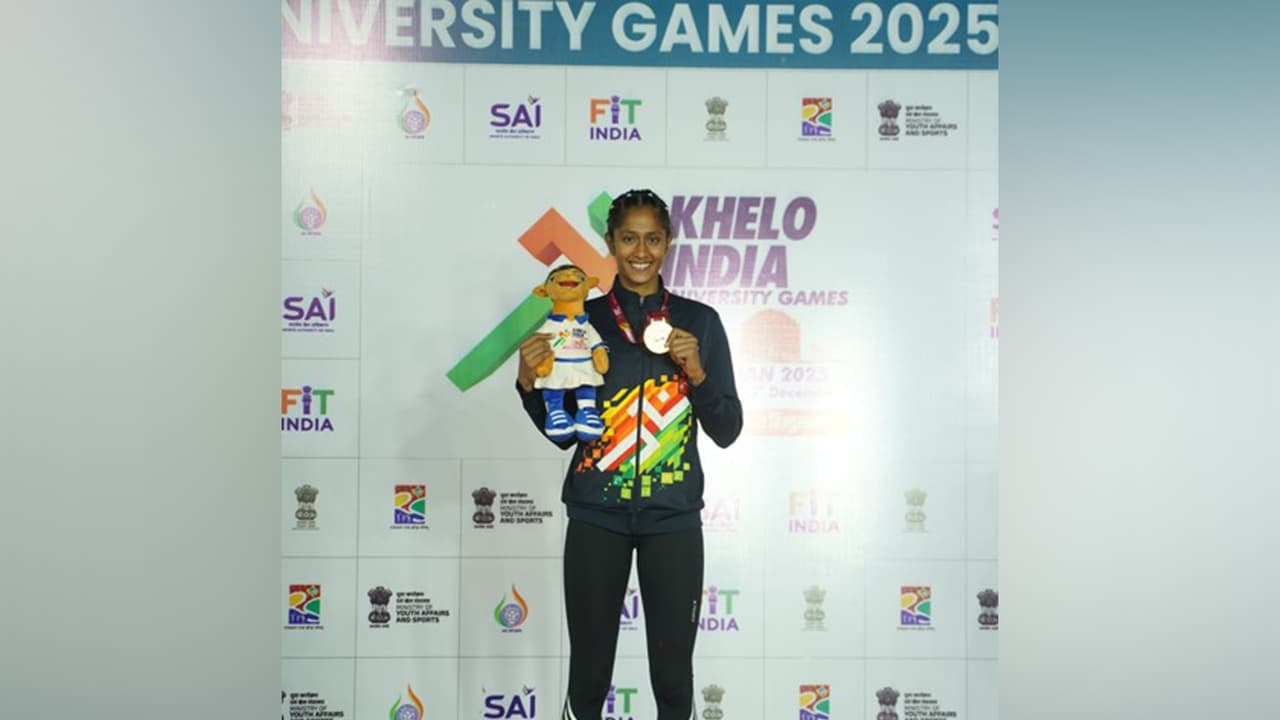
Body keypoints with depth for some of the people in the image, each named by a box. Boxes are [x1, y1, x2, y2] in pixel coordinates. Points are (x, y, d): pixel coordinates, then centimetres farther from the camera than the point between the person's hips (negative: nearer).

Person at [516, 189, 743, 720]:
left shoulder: (699, 321, 3)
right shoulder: (582, 319, 3)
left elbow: (726, 431, 3)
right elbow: (563, 434, 6)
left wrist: (697, 373, -12)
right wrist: (529, 383, -10)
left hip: (672, 517, 0)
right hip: (596, 516, 0)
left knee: (674, 666, 5)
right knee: (589, 666, 6)